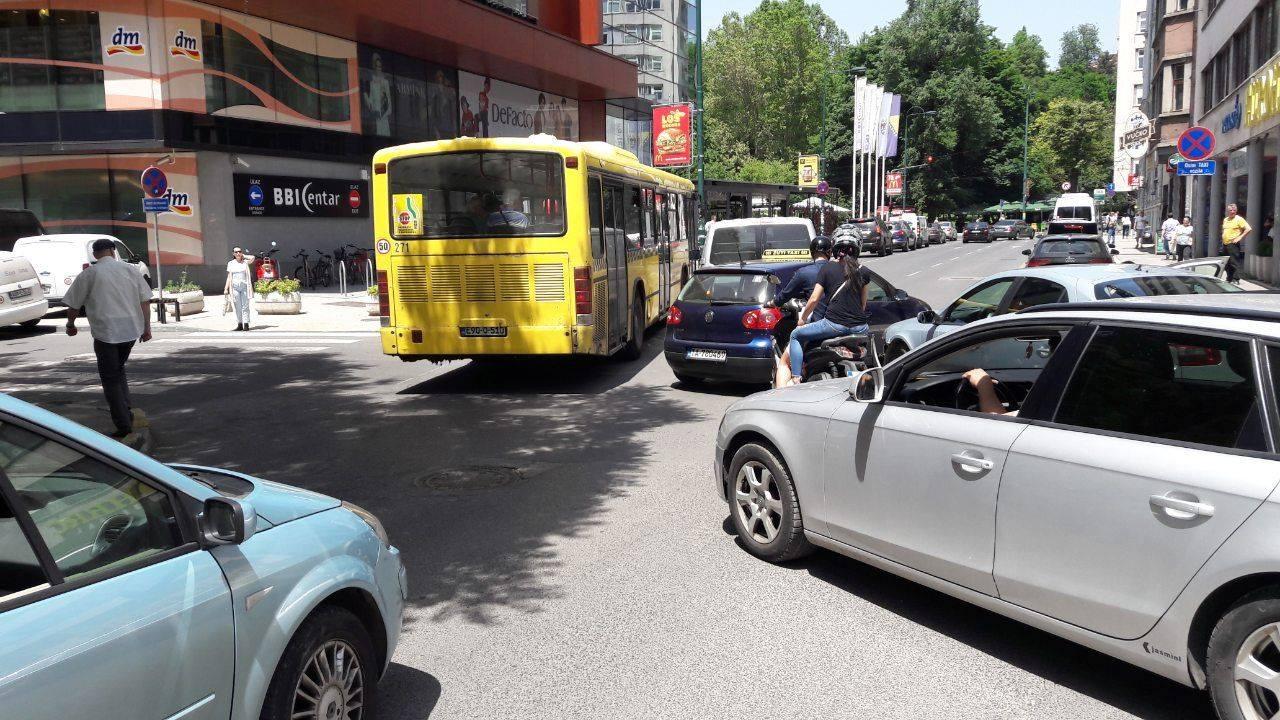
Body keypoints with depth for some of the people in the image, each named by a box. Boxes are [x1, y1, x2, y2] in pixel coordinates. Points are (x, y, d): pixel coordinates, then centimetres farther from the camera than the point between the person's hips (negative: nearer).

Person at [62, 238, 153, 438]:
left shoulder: (88, 274, -2)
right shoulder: (131, 270, 6)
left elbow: (74, 305, 3)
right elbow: (145, 300, 5)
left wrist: (70, 325, 21)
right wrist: (146, 327, 11)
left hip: (105, 332, -4)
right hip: (132, 330, 4)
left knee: (110, 379, 4)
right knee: (118, 370, 24)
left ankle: (123, 424, 0)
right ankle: (127, 411, 15)